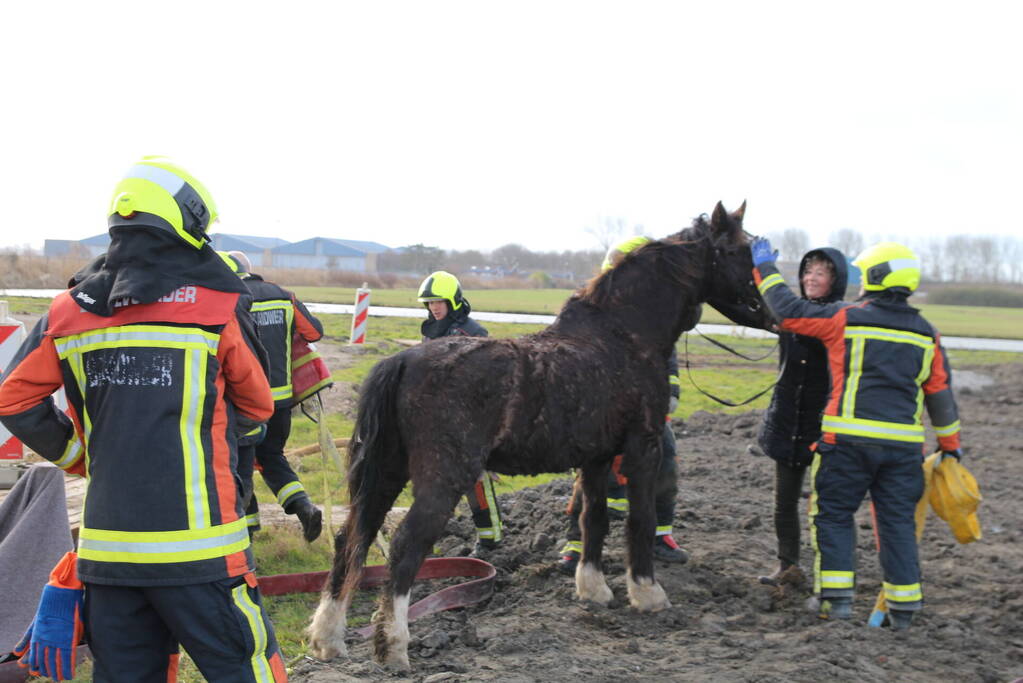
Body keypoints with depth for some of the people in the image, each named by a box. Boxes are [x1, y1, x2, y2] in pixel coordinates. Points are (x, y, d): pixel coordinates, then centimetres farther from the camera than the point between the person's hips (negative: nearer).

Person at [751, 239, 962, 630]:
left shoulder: (844, 318, -4)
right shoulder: (925, 334, 10)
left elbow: (788, 311, 3)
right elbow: (940, 395, 13)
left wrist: (764, 269, 17)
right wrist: (950, 446, 22)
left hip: (850, 439, -4)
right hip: (905, 443, 4)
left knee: (833, 514, 9)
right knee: (897, 523, 11)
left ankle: (837, 598, 5)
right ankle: (903, 608, 14)